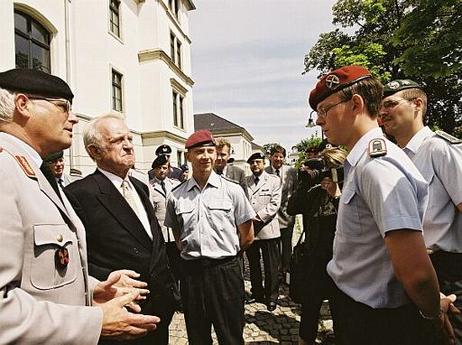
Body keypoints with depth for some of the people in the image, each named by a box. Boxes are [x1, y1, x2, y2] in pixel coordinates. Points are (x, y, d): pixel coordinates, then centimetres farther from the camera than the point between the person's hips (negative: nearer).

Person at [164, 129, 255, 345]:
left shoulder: (232, 190, -5)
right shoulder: (176, 196, 1)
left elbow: (247, 237, 2)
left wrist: (224, 255, 9)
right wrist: (190, 254, 8)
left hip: (225, 272, -2)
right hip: (190, 272, 2)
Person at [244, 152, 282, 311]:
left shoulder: (274, 180, 2)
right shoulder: (245, 182, 10)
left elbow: (275, 204, -7)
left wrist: (258, 217, -14)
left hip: (267, 228, -3)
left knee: (271, 266, 5)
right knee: (253, 265, 15)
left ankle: (271, 297, 21)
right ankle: (257, 293, 30)